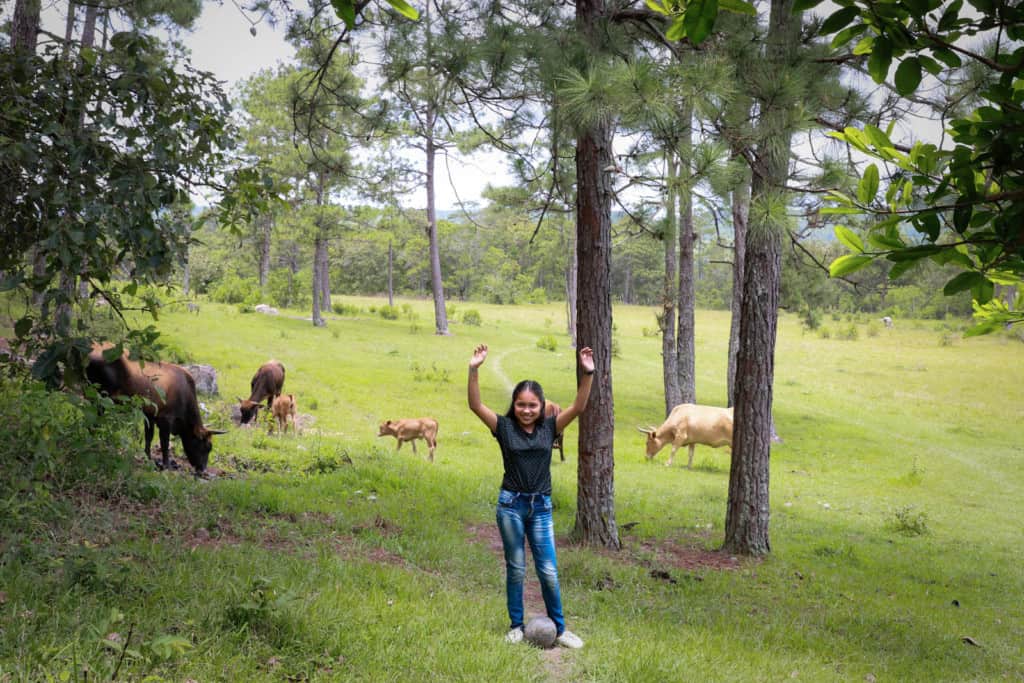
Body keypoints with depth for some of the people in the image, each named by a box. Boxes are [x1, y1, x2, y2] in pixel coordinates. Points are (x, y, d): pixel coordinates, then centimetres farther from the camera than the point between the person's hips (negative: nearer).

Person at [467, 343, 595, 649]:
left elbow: (578, 407, -9)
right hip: (511, 505, -1)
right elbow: (476, 405, -15)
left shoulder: (549, 428, 1)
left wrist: (588, 374, -21)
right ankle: (516, 626, 22)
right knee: (516, 569, 9)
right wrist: (474, 371, -28)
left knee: (548, 571, 4)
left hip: (541, 507, 1)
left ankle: (559, 629, 17)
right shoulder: (504, 427, -4)